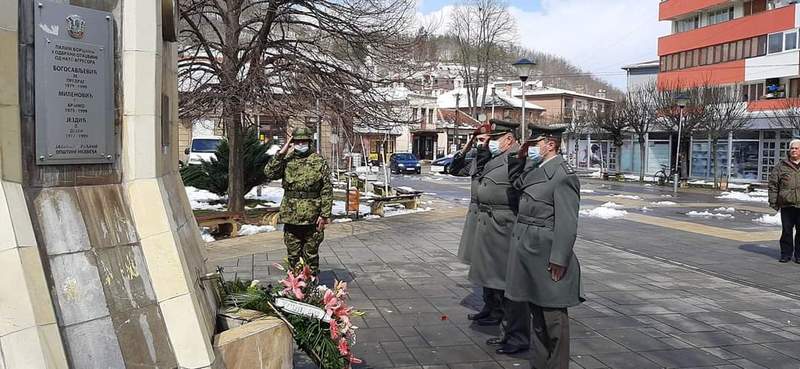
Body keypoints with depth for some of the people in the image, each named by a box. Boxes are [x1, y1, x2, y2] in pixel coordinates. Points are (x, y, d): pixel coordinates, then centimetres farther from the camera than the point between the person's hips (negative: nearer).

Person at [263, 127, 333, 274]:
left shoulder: (319, 162, -2)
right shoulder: (286, 161, 6)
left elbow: (327, 190, -5)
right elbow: (269, 173, -9)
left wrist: (325, 215, -11)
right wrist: (281, 153, -14)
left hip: (312, 218, -3)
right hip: (291, 217, 3)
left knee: (311, 256, 7)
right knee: (293, 256, 12)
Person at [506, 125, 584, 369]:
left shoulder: (563, 175, -15)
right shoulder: (534, 169, 11)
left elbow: (567, 223, -19)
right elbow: (515, 183, 30)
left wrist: (559, 259, -21)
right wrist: (520, 157, 14)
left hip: (546, 256, -9)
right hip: (528, 253, 9)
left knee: (553, 314, 1)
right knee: (536, 312, 18)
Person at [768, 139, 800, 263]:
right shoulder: (781, 166, 5)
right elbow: (773, 184, 4)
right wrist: (773, 201, -2)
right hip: (786, 205, 0)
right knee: (786, 231, 6)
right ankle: (786, 254, 16)